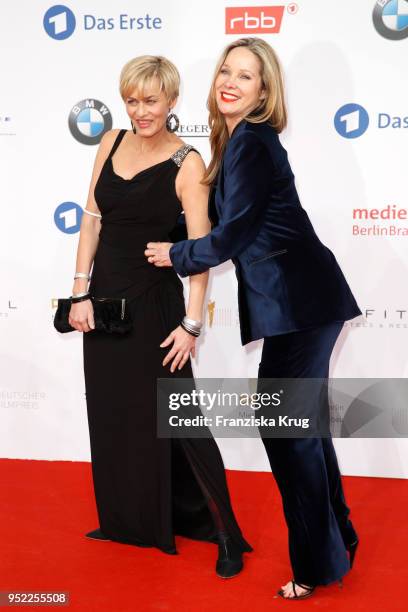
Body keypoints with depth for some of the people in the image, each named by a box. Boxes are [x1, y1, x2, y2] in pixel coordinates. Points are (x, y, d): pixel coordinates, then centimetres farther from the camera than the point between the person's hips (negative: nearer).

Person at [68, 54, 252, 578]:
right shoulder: (112, 143, 4)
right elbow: (92, 220, 5)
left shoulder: (186, 163, -11)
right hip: (105, 296, 6)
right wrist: (81, 292, 0)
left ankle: (224, 532, 12)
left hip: (154, 301, -5)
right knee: (111, 413, 14)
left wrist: (191, 324, -18)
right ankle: (127, 520, 34)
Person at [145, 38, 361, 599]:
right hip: (302, 300, 10)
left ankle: (319, 565, 11)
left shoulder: (251, 142, -13)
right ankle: (338, 539, 33)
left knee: (285, 426, -3)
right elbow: (228, 217, 23)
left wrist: (175, 256, -1)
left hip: (299, 302, -10)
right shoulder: (239, 140, 16)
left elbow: (234, 233, -15)